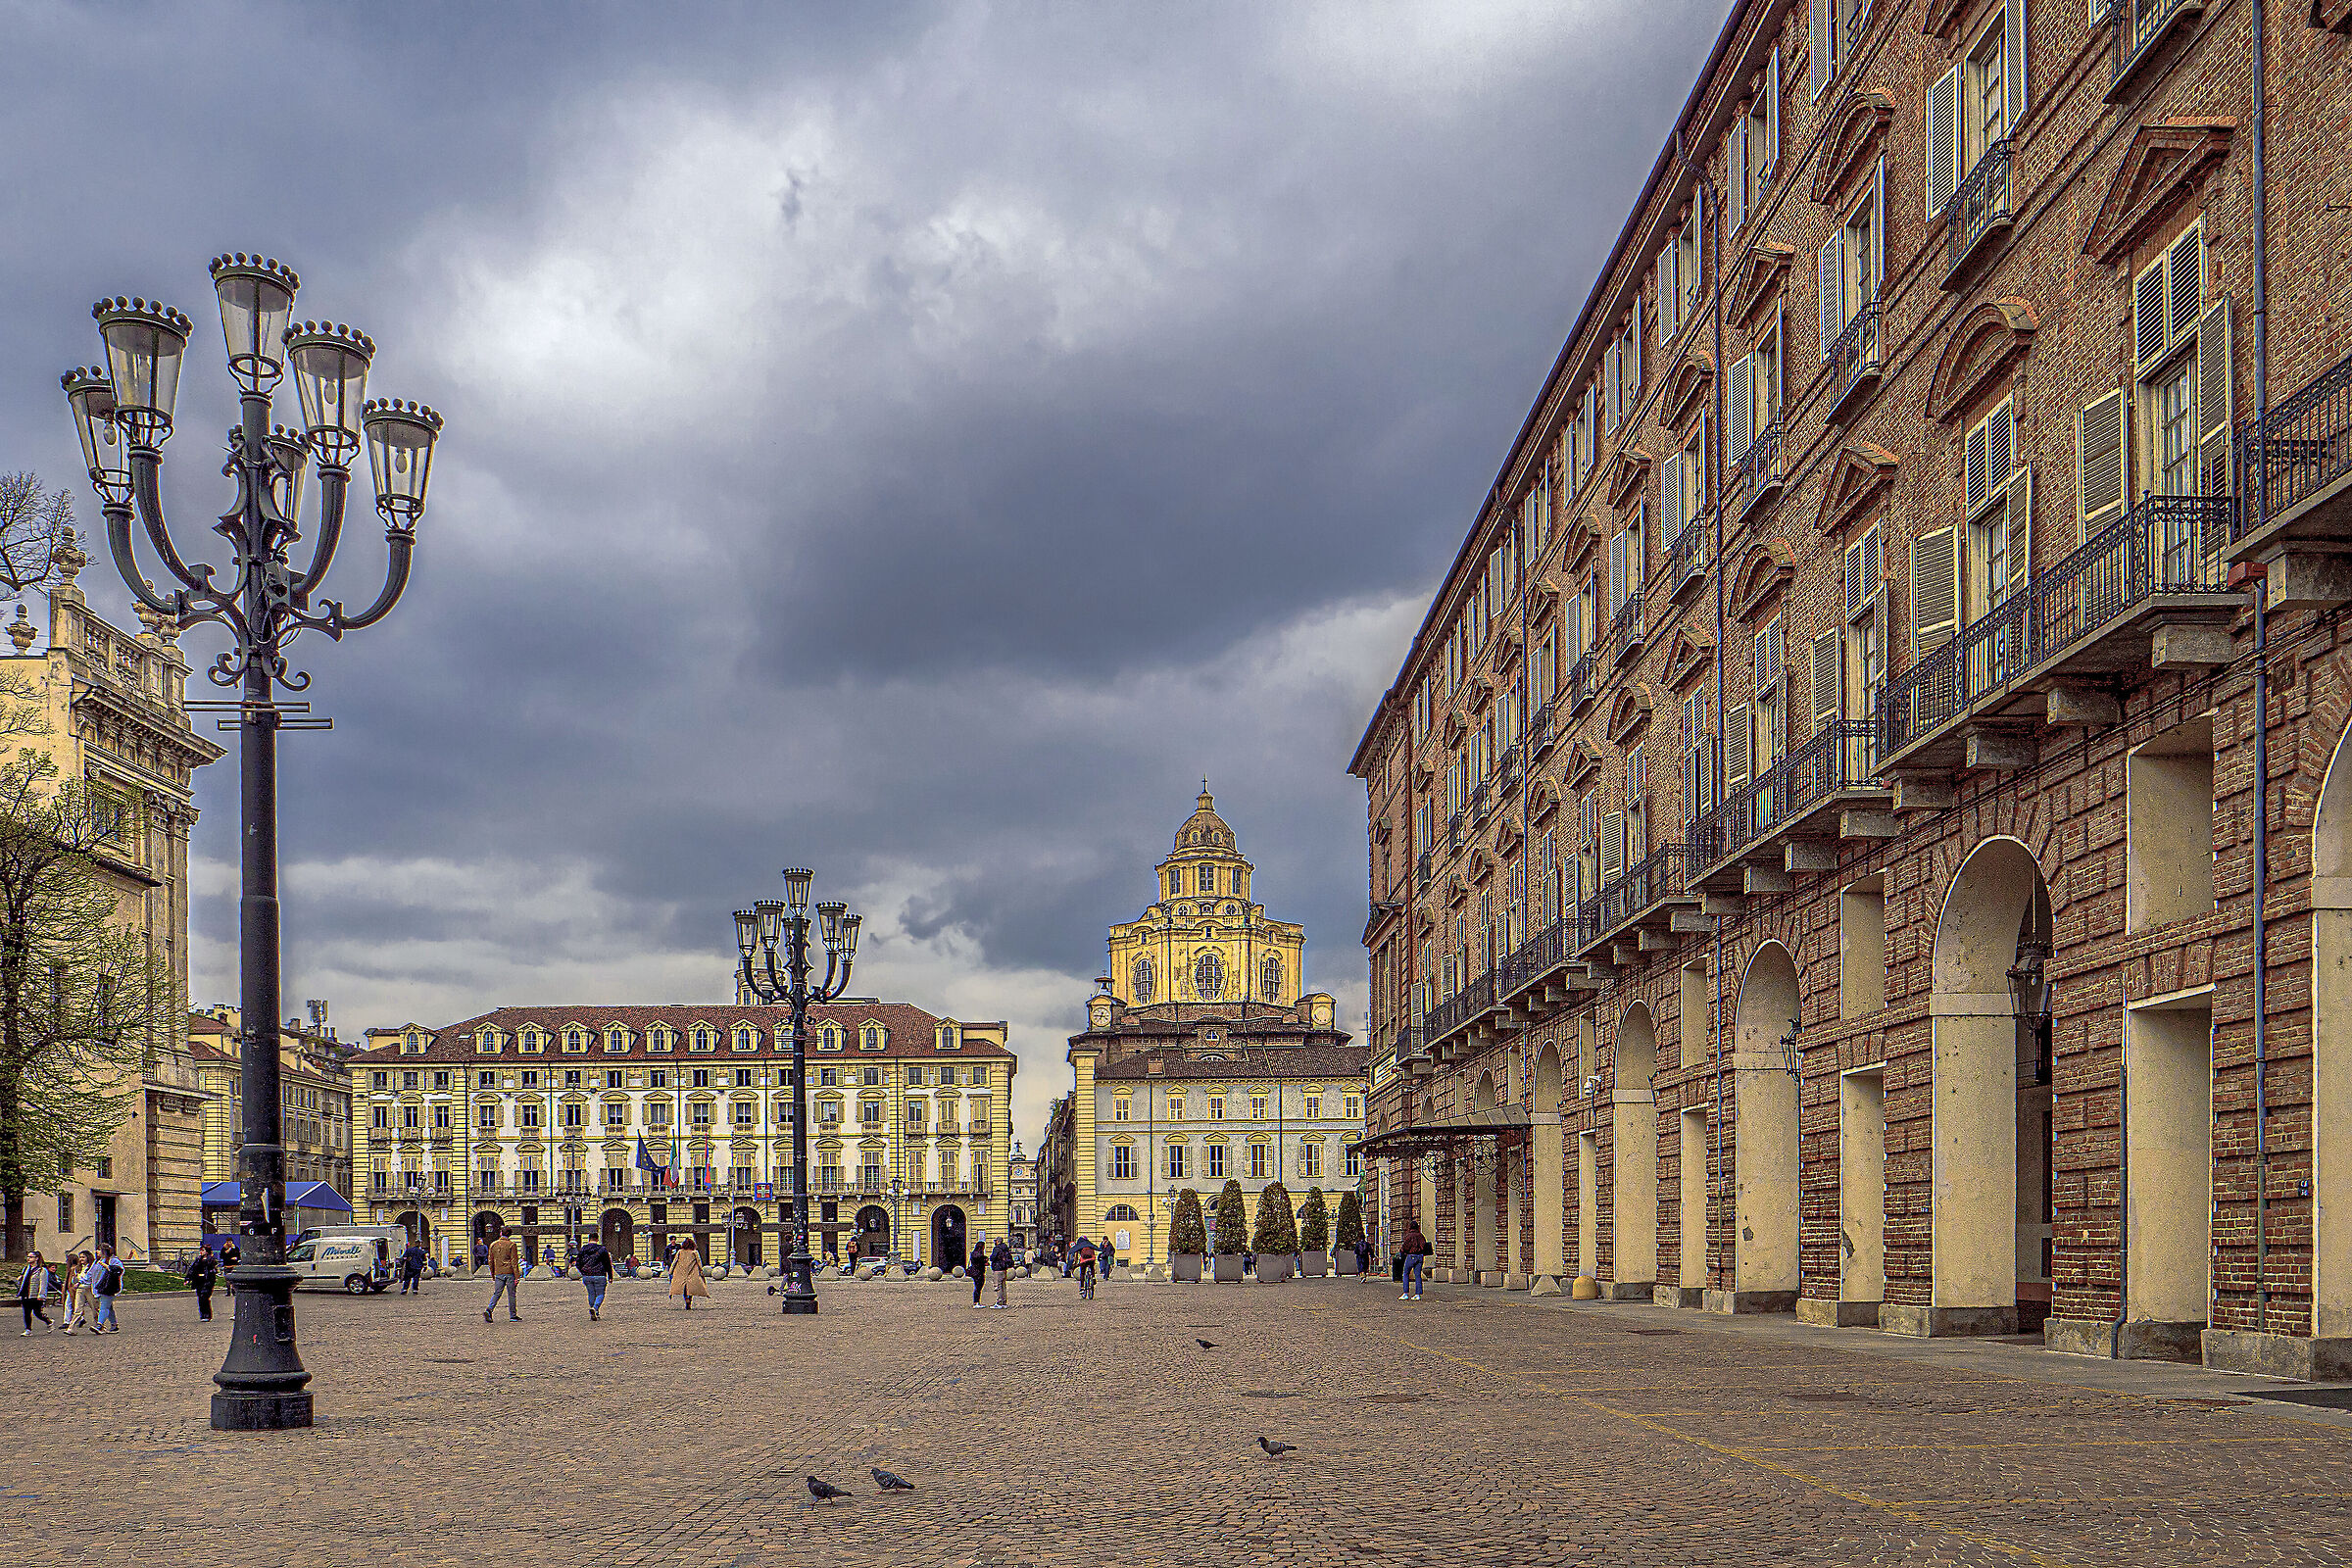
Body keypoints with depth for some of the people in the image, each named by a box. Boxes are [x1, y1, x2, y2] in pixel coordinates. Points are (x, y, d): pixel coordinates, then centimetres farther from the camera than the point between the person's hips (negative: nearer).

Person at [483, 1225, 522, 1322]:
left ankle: (489, 1310, -12)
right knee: (512, 1295, 5)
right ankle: (513, 1315, 9)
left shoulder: (493, 1245, 6)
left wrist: (493, 1274, 22)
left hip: (499, 1273, 3)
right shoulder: (511, 1245, -6)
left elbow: (491, 1261, 12)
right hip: (510, 1273, -3)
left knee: (497, 1293, 9)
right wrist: (517, 1276, -8)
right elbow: (514, 1262, -9)